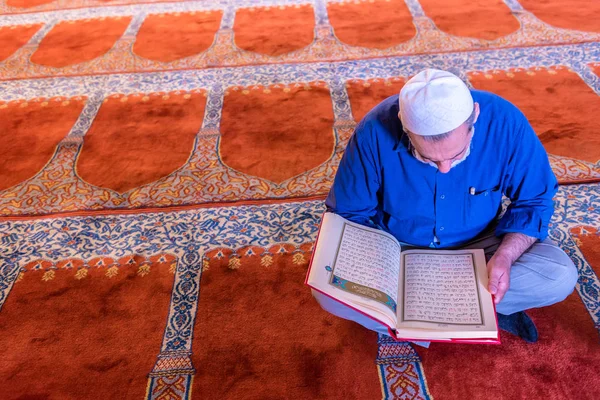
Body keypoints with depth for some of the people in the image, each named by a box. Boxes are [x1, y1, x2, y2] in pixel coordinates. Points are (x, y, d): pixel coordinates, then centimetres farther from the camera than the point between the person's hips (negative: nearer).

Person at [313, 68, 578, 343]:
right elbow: (349, 212, -13)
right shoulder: (374, 132, -26)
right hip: (395, 248, 0)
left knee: (560, 276, -21)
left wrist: (505, 256, -27)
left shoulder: (505, 123, -23)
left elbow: (533, 202, -9)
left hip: (477, 244, 1)